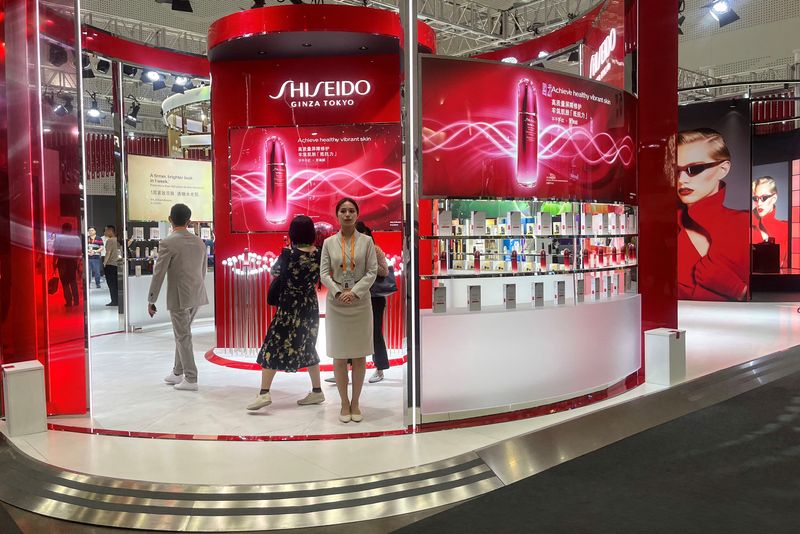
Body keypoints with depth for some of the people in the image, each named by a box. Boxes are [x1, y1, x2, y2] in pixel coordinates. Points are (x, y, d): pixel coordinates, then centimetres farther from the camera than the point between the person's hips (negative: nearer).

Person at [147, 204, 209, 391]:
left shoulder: (167, 243, -12)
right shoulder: (199, 242, 7)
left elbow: (158, 274, -11)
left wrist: (151, 300, -4)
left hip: (179, 297, -6)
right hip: (197, 295, 6)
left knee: (183, 337, 2)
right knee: (181, 334, 20)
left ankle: (191, 379, 6)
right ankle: (178, 373, 30)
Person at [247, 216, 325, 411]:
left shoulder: (289, 254, -16)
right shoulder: (318, 253, -4)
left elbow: (274, 272, 0)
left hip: (289, 307, -5)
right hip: (311, 306, 6)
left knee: (273, 346, 1)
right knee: (307, 347, 17)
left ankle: (264, 393, -4)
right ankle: (317, 391, 20)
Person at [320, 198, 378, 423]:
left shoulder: (366, 241, 2)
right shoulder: (329, 242, 4)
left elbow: (372, 272, -3)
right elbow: (324, 273, 0)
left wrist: (354, 292, -15)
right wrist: (339, 292, -15)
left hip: (360, 302, 0)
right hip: (336, 303, 0)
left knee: (359, 356, 5)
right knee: (339, 356, 3)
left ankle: (355, 402, 17)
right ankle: (344, 403, 15)